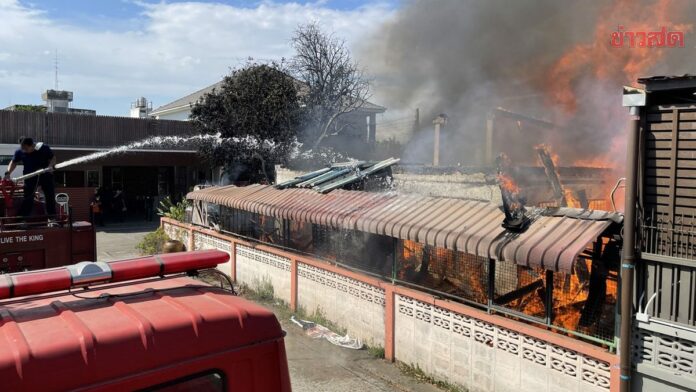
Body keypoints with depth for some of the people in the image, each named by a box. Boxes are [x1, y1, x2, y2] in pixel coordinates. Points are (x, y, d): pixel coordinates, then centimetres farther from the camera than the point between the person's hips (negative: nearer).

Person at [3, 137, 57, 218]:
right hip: (30, 177, 1)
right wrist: (8, 173, -8)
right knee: (27, 199, -2)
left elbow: (53, 158, -4)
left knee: (50, 197, 3)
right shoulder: (19, 152, -6)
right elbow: (14, 162, 7)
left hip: (45, 175, -1)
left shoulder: (44, 148, -12)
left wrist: (51, 166, -24)